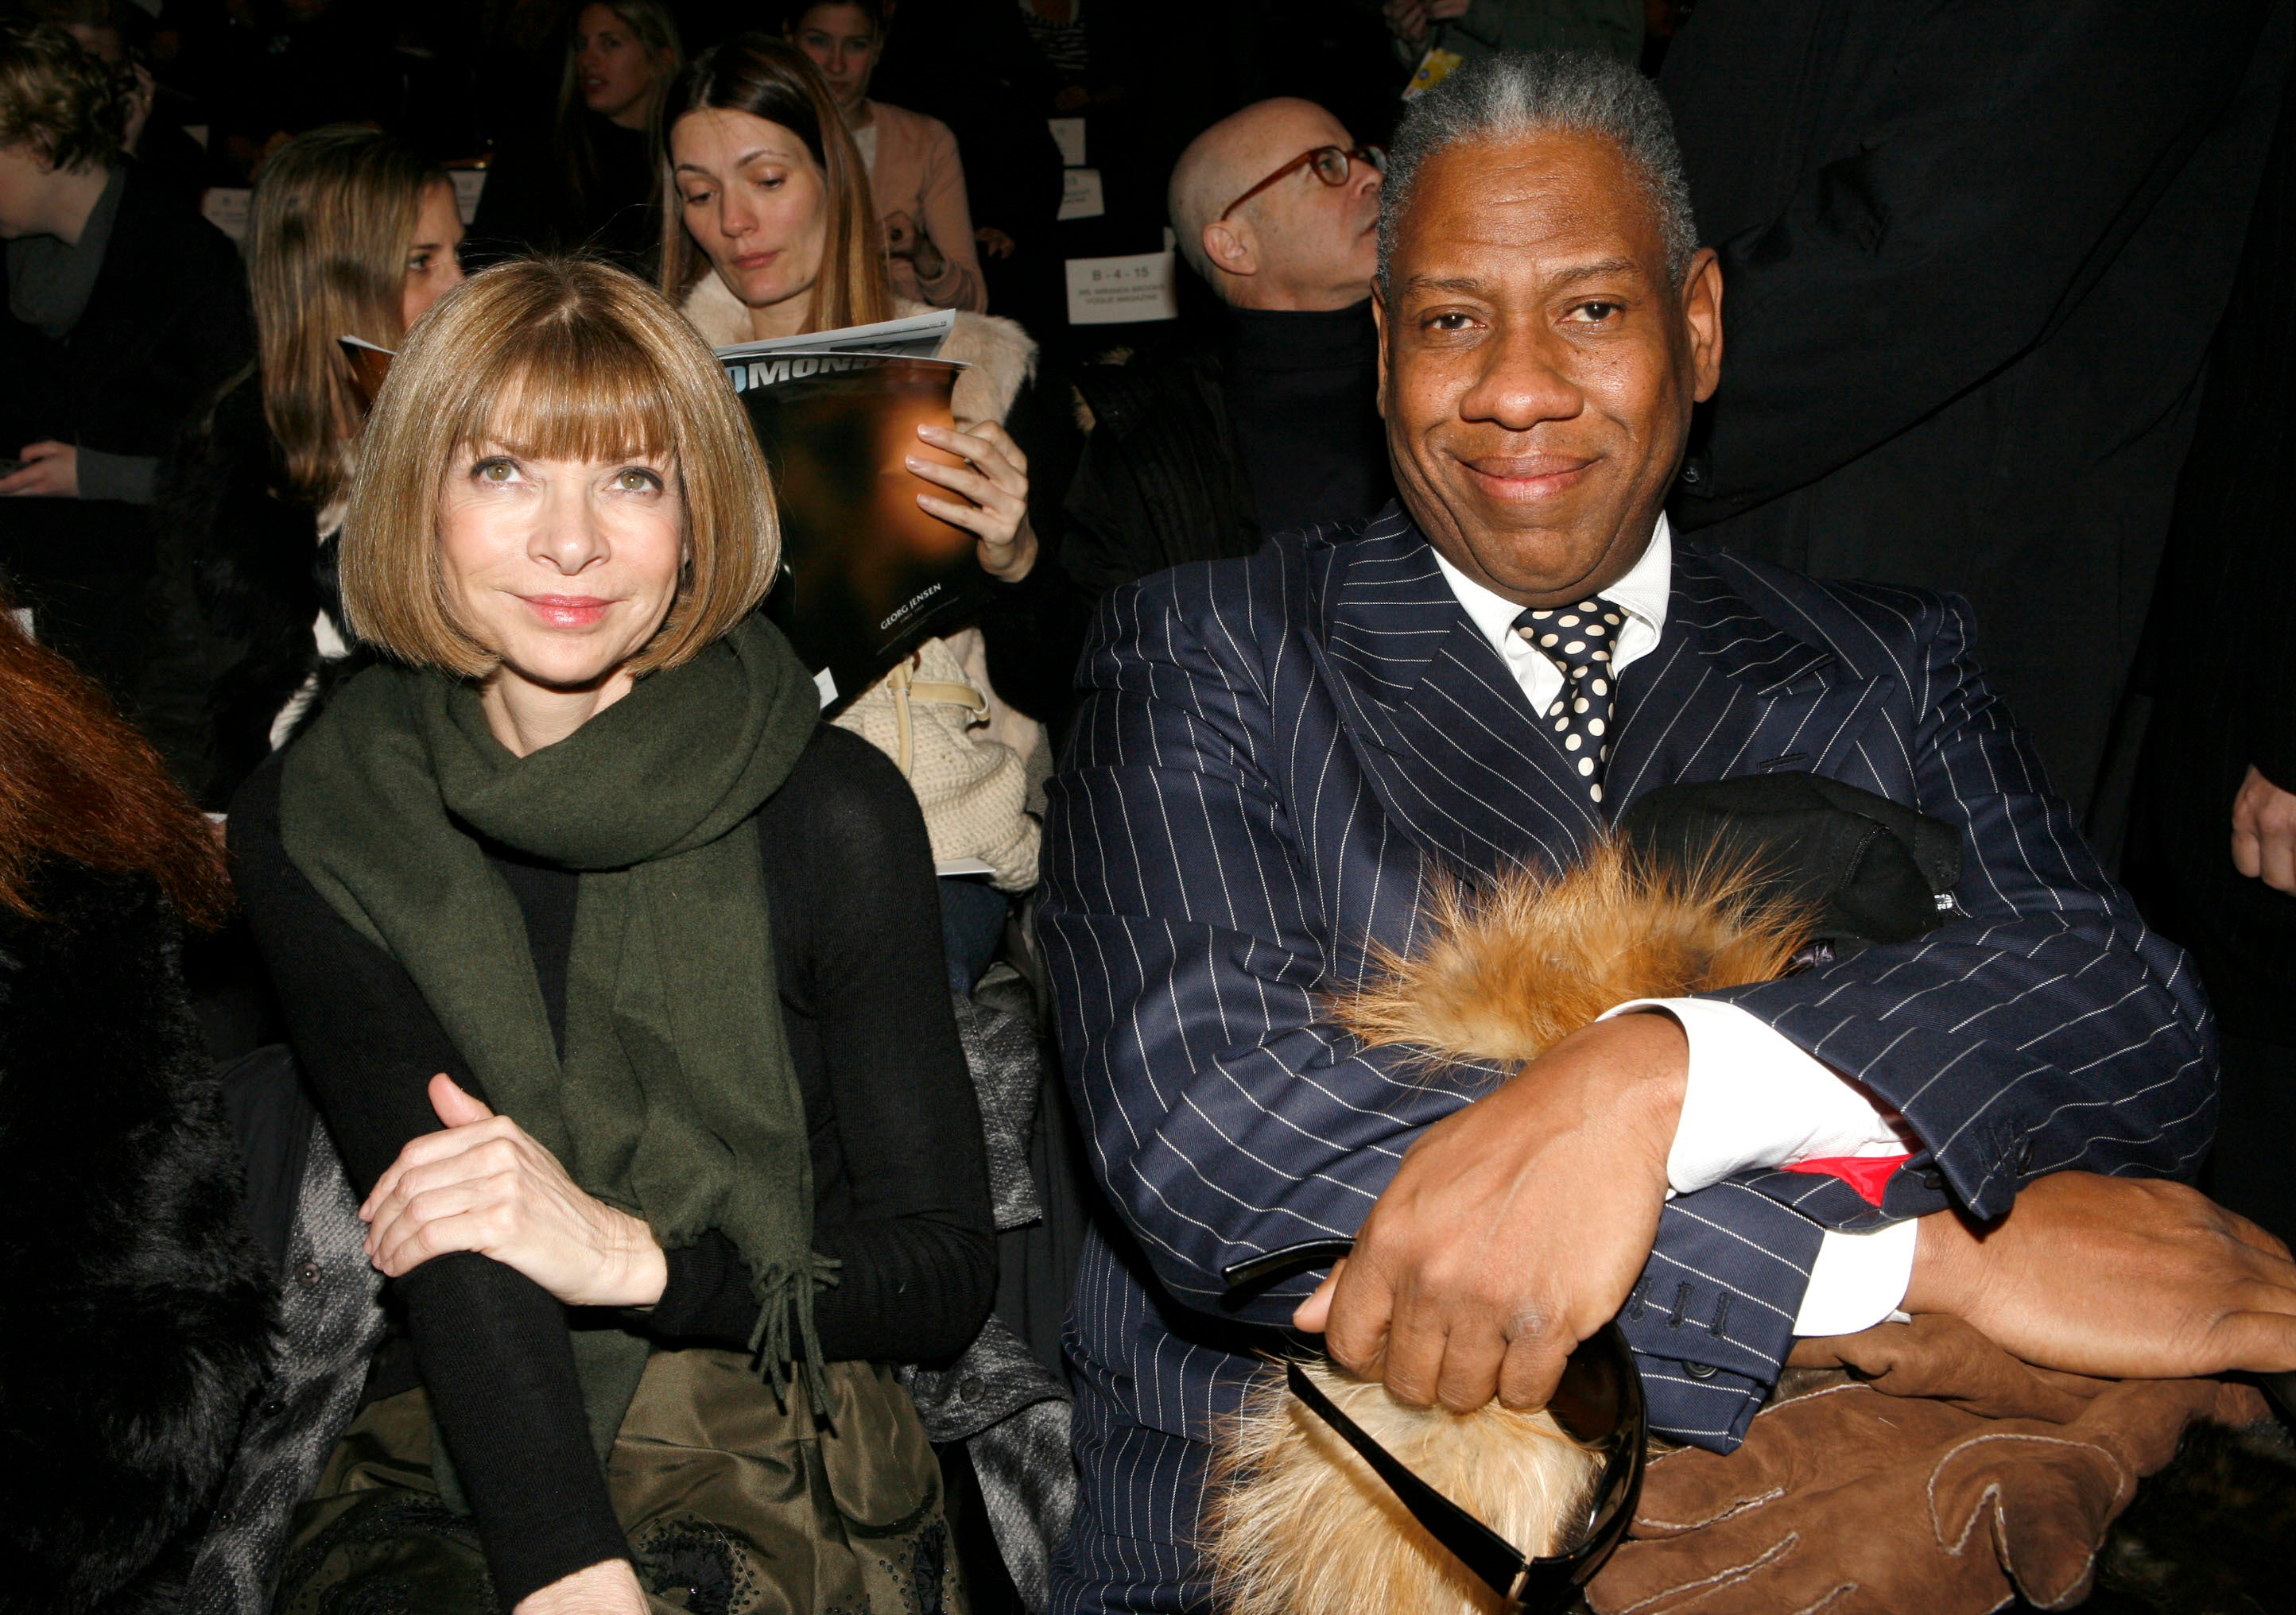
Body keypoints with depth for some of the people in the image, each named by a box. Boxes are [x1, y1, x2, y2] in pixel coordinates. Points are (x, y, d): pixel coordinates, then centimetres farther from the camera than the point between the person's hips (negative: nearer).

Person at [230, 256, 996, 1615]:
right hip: (455, 1466, 2)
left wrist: (632, 1255, -19)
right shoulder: (315, 827, -1)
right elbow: (456, 1231, -13)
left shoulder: (833, 811, -7)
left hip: (780, 1465, -1)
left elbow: (951, 1272, -3)